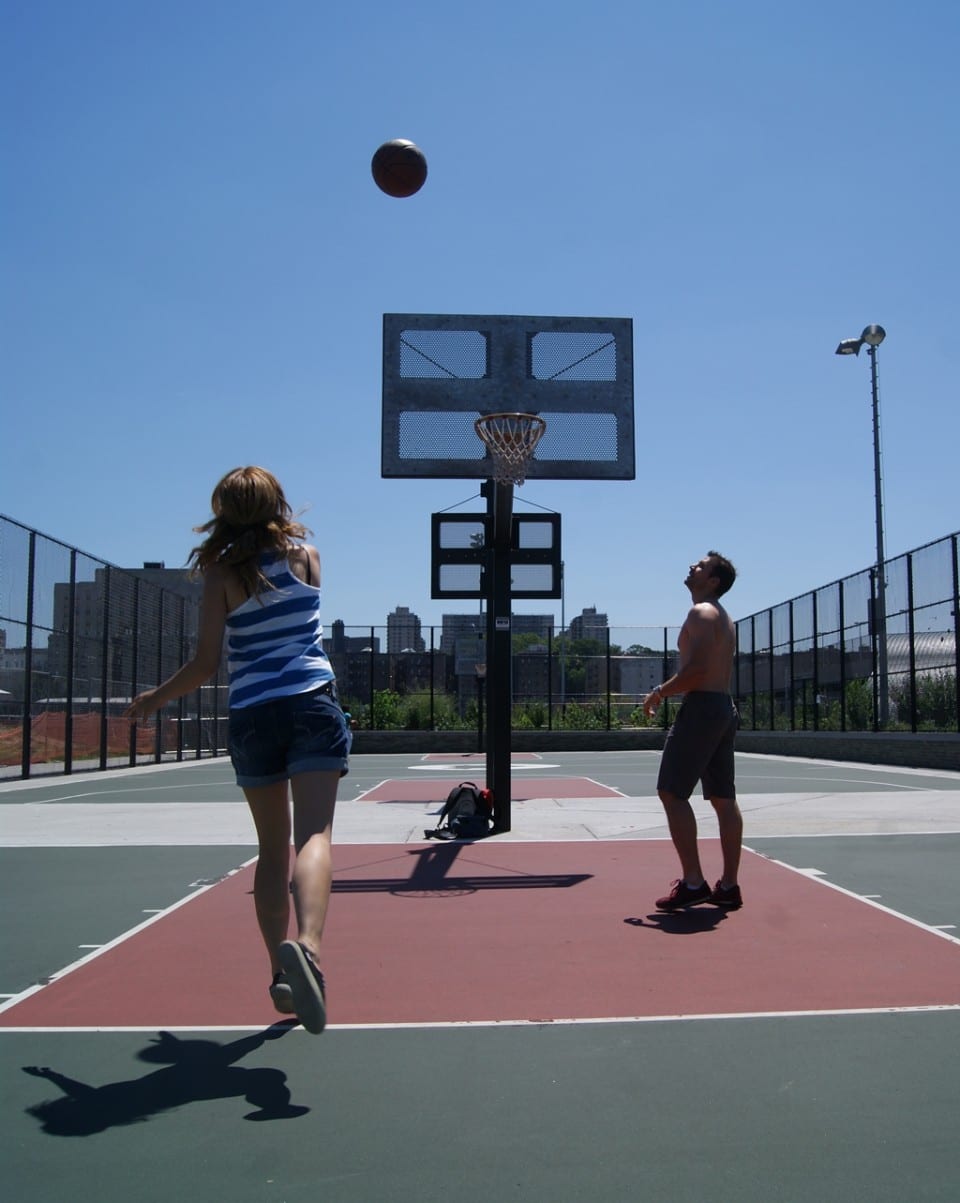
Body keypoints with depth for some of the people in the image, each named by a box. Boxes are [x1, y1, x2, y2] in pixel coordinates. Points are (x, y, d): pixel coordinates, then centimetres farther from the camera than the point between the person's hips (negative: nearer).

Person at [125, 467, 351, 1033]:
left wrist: (154, 699, 17)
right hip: (313, 705, 0)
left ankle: (282, 976, 16)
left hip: (251, 715, 1)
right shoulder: (307, 555, 8)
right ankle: (306, 944, -37)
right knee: (314, 836, -13)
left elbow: (205, 666, 0)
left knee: (273, 850, 12)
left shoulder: (222, 575, 2)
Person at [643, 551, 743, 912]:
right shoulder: (724, 618, 21)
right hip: (724, 707, 10)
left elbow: (696, 669, -21)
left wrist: (660, 692, -10)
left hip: (702, 707, -10)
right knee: (723, 798, 8)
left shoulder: (701, 612, -10)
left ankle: (693, 882, -9)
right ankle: (728, 885, 11)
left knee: (671, 792, -8)